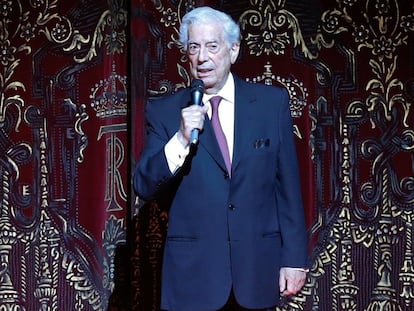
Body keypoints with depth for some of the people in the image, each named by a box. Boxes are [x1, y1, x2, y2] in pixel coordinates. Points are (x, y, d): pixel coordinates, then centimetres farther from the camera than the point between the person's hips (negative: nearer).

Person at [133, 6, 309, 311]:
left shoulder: (272, 102, 3)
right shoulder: (164, 111, 2)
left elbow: (288, 187, 3)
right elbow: (144, 188, -3)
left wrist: (295, 259, 0)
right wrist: (181, 140, -17)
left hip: (258, 268, 1)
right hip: (191, 274, 0)